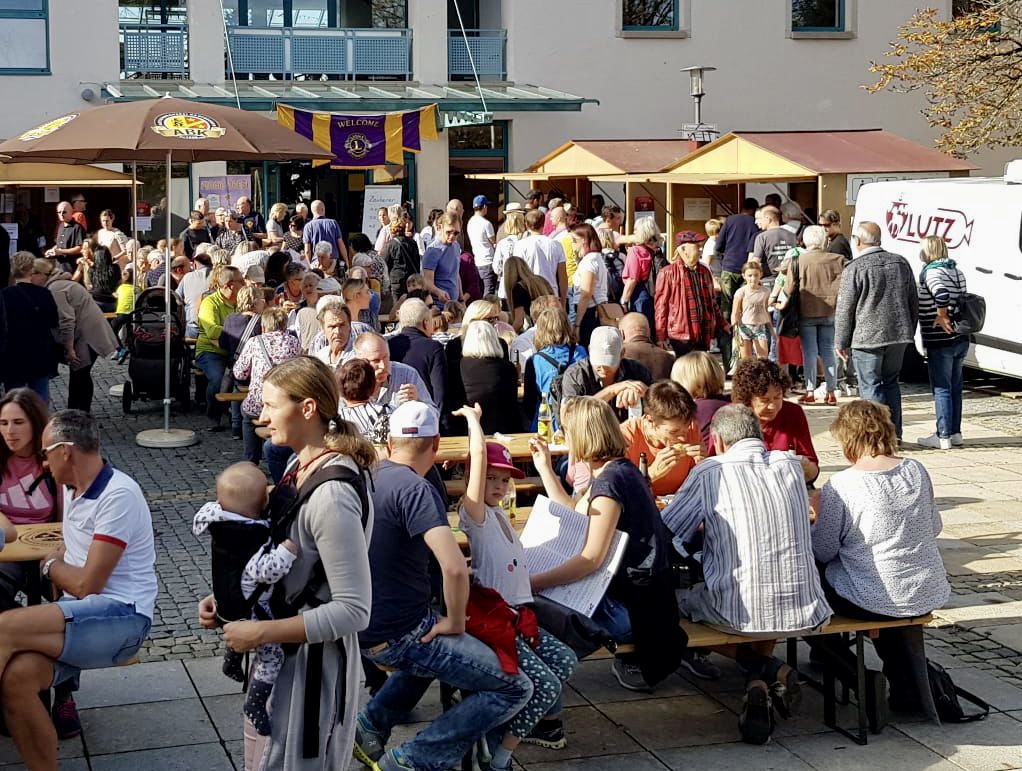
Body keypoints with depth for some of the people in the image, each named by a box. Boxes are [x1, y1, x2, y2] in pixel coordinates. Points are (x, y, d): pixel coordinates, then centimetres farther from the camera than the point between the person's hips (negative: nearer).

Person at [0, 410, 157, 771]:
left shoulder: (118, 495, -14)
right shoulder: (72, 489, 14)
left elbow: (87, 584, -15)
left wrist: (50, 566, 4)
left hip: (121, 616, -8)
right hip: (81, 615, 8)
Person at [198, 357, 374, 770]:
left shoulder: (332, 495, -28)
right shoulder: (301, 464, 1)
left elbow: (354, 611, -27)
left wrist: (260, 633, -23)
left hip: (311, 661, -9)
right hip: (281, 655, 9)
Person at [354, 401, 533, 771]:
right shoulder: (416, 490, -19)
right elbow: (455, 567, -32)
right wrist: (455, 622, -15)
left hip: (365, 628, 9)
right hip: (400, 635, -9)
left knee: (431, 649, 38)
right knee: (515, 688, -1)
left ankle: (371, 725, 24)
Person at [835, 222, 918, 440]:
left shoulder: (855, 268, -10)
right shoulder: (901, 263, 9)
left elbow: (845, 309, -8)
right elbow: (914, 302, 15)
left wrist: (841, 342, 1)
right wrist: (909, 332, 25)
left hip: (867, 338, -6)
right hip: (898, 335, 6)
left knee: (871, 387, 1)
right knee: (891, 382, 17)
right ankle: (894, 434, 19)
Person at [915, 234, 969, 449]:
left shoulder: (930, 272, -15)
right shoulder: (957, 272, 12)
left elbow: (941, 294, -32)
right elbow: (963, 301, 15)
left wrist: (941, 317, -21)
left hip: (940, 342, -8)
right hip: (961, 339, 8)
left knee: (941, 389, -2)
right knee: (955, 387, 16)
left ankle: (943, 437, 1)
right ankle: (955, 433, 22)